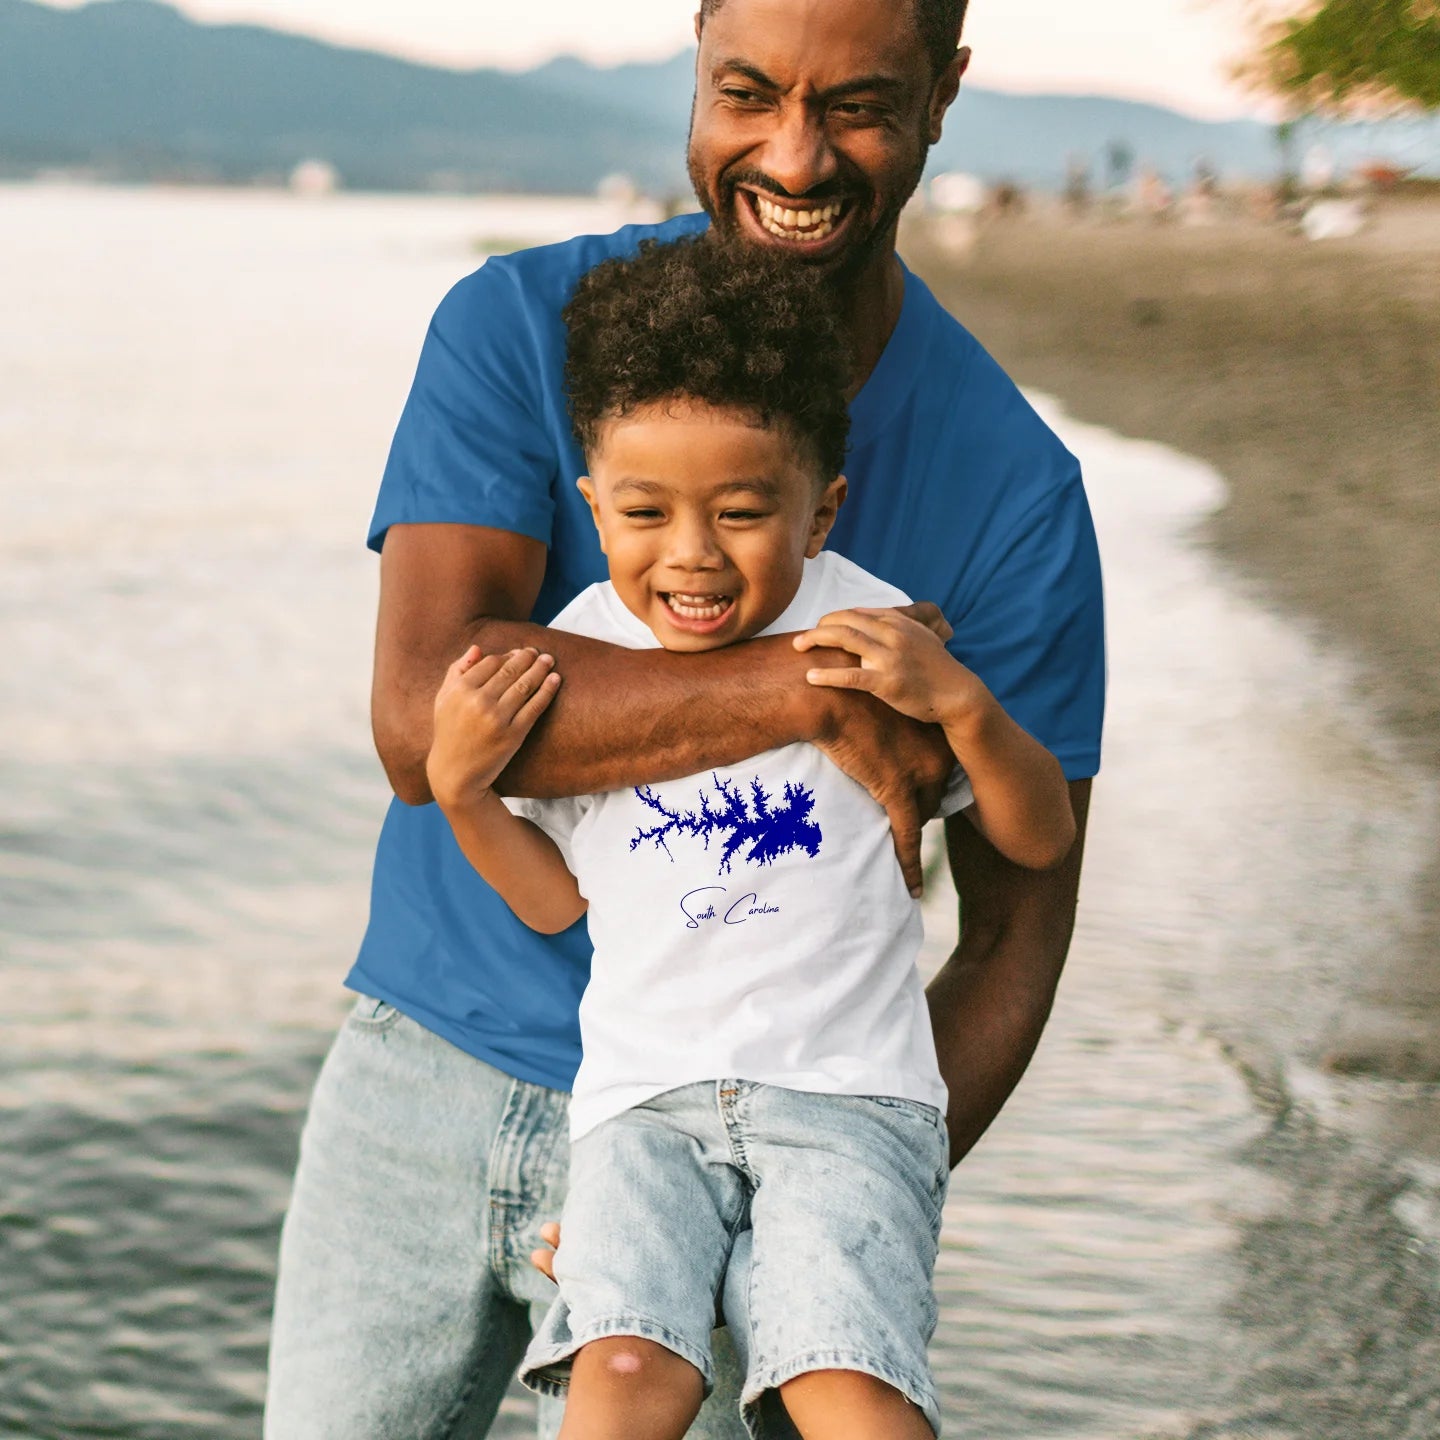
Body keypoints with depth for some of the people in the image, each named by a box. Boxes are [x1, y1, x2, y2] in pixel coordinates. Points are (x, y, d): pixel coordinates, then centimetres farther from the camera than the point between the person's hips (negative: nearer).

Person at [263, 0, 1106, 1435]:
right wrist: (807, 686, -29)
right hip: (422, 1069, 2)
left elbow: (1014, 935, -5)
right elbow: (421, 715, -21)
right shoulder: (517, 327, -8)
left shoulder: (1014, 492, -9)